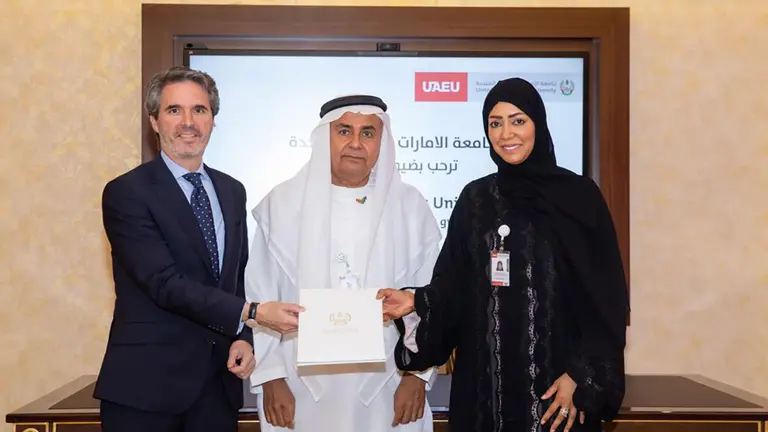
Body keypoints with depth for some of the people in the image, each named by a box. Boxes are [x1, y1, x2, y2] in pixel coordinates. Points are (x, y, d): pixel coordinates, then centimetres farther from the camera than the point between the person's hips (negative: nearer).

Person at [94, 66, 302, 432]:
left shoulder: (232, 191, 11)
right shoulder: (126, 193, -9)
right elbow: (165, 283, -18)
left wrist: (242, 337, -1)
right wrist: (251, 314, -22)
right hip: (147, 381, -5)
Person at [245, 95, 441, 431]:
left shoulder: (411, 208, 1)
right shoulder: (283, 204, 0)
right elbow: (260, 297, 0)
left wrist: (418, 374, -4)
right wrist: (271, 377, -4)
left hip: (387, 386, 1)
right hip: (302, 385, 0)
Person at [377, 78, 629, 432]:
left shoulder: (580, 196, -3)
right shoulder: (475, 198, 7)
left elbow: (606, 299, -4)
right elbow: (454, 285, 7)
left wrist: (582, 377, -11)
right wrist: (417, 301, -12)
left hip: (558, 377, -3)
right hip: (484, 379, 3)